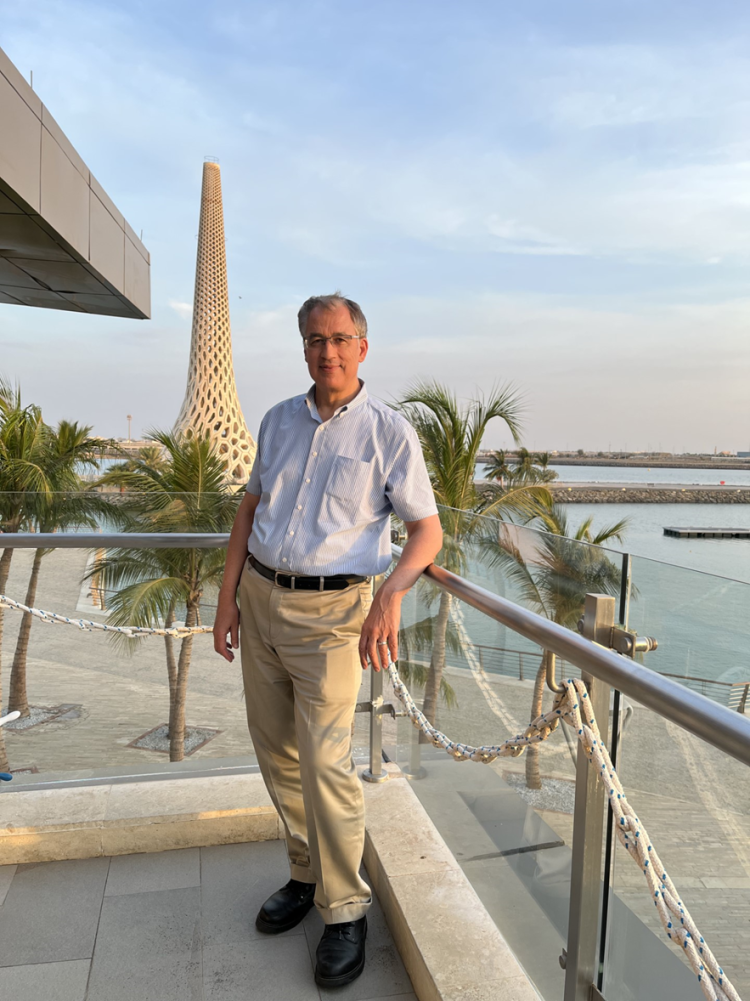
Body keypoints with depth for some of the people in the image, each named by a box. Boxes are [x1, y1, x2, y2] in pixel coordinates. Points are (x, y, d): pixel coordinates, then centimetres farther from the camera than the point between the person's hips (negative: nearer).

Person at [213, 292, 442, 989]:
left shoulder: (390, 433, -6)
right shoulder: (279, 420, 9)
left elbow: (427, 529, -6)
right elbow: (251, 507, 14)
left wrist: (390, 596, -24)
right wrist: (228, 595, 9)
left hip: (330, 612, -5)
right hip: (261, 600, 6)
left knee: (324, 761, -7)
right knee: (276, 753, 14)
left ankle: (345, 908, 15)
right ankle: (307, 872, 34)